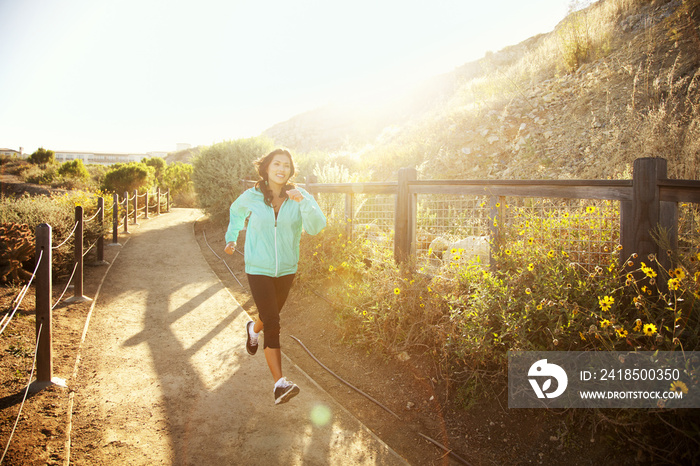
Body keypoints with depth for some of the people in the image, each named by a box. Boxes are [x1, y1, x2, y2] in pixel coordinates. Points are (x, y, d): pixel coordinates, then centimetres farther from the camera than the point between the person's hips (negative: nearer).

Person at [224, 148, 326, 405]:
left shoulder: (300, 197, -10)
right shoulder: (251, 197, -8)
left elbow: (316, 226, -23)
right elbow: (236, 212, 15)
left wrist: (302, 202, -36)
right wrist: (231, 238, 20)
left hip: (286, 270, 3)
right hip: (258, 270, -2)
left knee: (271, 317, 24)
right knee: (273, 324, -14)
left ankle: (253, 328, 61)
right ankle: (280, 383, -13)